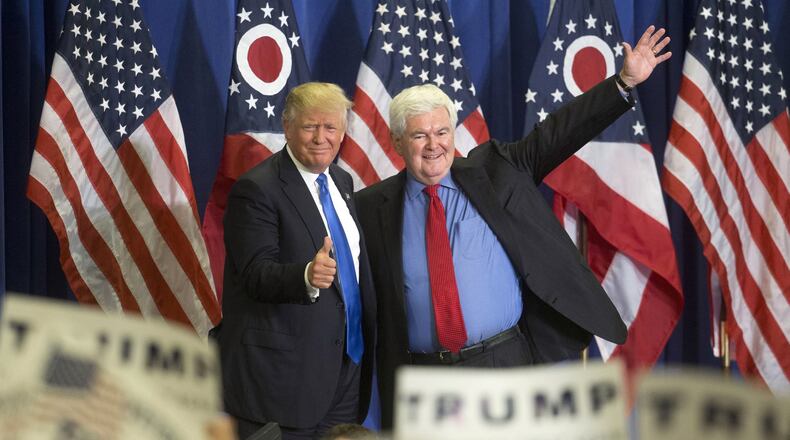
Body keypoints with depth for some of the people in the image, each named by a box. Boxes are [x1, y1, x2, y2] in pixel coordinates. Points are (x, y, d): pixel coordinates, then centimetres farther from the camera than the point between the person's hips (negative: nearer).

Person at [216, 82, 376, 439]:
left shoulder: (341, 182, 13)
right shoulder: (256, 189, -12)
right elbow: (256, 273, -20)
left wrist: (367, 343, 14)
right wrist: (306, 276, -39)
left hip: (347, 366, 7)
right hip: (283, 371, -7)